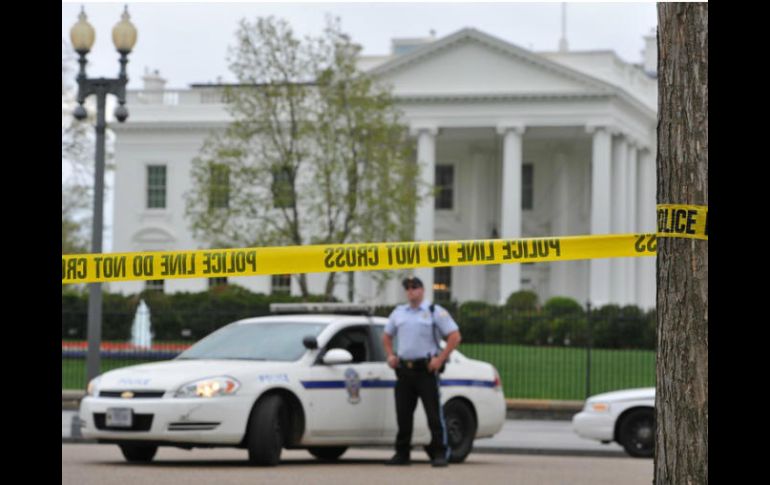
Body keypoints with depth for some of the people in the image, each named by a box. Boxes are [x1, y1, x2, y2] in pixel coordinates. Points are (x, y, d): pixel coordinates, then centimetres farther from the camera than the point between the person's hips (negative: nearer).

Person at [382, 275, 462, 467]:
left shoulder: (434, 312, 0)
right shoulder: (398, 313, 16)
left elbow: (455, 336, -5)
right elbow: (387, 336, 28)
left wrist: (440, 359, -12)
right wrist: (390, 355, 11)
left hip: (426, 370, -5)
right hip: (404, 370, 5)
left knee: (434, 414, -7)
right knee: (403, 414, 5)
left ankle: (440, 453, -4)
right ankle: (402, 453, 12)